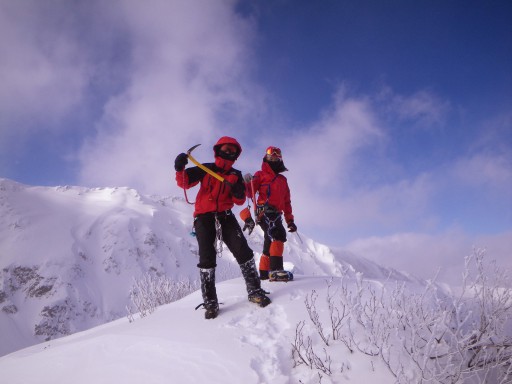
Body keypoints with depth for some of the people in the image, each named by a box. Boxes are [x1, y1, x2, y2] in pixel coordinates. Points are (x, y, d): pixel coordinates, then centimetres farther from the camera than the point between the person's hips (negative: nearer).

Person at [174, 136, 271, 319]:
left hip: (225, 216, 2)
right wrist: (180, 169, -23)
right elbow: (185, 182, -2)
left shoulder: (236, 175, 12)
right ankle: (210, 302, -3)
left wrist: (238, 193, -15)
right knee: (207, 257, -8)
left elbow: (240, 201, 8)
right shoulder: (206, 169, 7)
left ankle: (254, 291, -2)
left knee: (242, 250, -12)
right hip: (204, 217, -2)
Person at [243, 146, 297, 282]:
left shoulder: (283, 179, 27)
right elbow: (249, 193, -2)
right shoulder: (260, 175, 10)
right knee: (279, 235, -25)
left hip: (276, 215, 7)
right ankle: (276, 270, -33)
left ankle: (264, 273, 21)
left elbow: (287, 202, 25)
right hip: (265, 212, -7)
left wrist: (290, 221, 21)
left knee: (270, 243, 11)